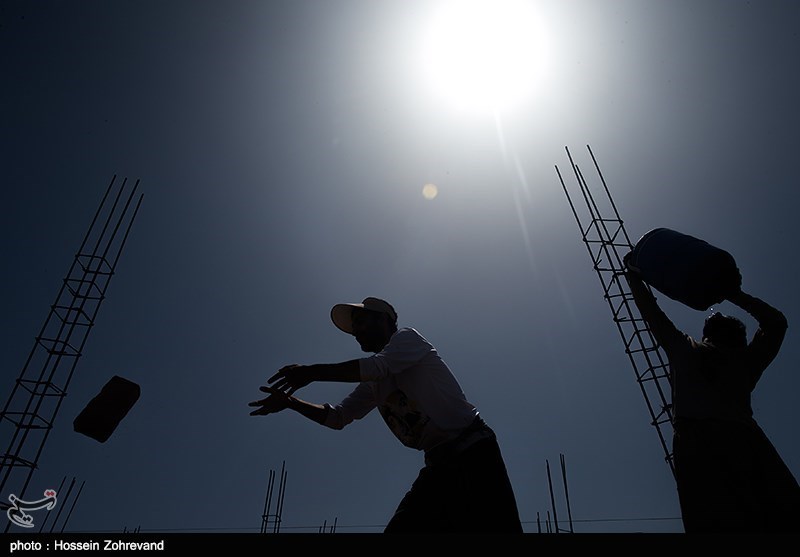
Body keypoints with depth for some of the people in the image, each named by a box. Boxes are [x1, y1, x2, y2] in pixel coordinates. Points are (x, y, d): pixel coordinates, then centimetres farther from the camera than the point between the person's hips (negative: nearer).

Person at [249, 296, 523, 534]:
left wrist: (312, 372, -16)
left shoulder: (407, 336, -1)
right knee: (400, 528, -2)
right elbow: (338, 417, 20)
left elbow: (377, 366, -19)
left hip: (473, 452, -7)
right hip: (438, 464, 7)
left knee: (495, 526, -16)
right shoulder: (373, 384, 19)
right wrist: (291, 402, 8)